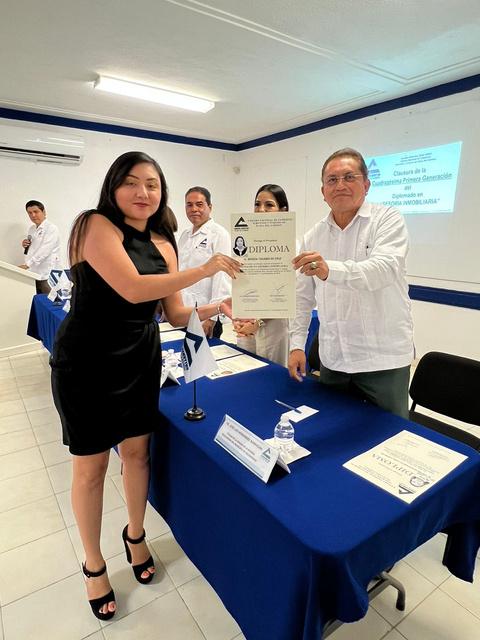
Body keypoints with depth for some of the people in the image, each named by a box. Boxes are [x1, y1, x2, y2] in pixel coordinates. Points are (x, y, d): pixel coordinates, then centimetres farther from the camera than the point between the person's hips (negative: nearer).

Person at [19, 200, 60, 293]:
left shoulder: (51, 228, -7)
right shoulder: (31, 229, 15)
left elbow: (44, 250, -18)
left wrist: (27, 264, -24)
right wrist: (26, 246, 4)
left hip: (46, 276, -6)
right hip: (32, 274, 7)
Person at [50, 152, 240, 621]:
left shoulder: (163, 244, 5)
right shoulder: (95, 225, -13)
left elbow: (175, 313, 4)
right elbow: (132, 289, -27)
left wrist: (214, 308, -13)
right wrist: (203, 270, -23)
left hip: (141, 361, 5)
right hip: (86, 364, -5)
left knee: (136, 451, 16)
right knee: (91, 465, 9)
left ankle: (135, 535, 43)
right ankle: (93, 564, 34)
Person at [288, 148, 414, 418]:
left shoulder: (388, 220, -5)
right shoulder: (313, 237, 7)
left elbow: (384, 269, -25)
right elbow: (303, 297, 10)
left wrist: (330, 270, -42)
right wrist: (297, 344, 4)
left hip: (383, 360, -3)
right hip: (332, 360, 4)